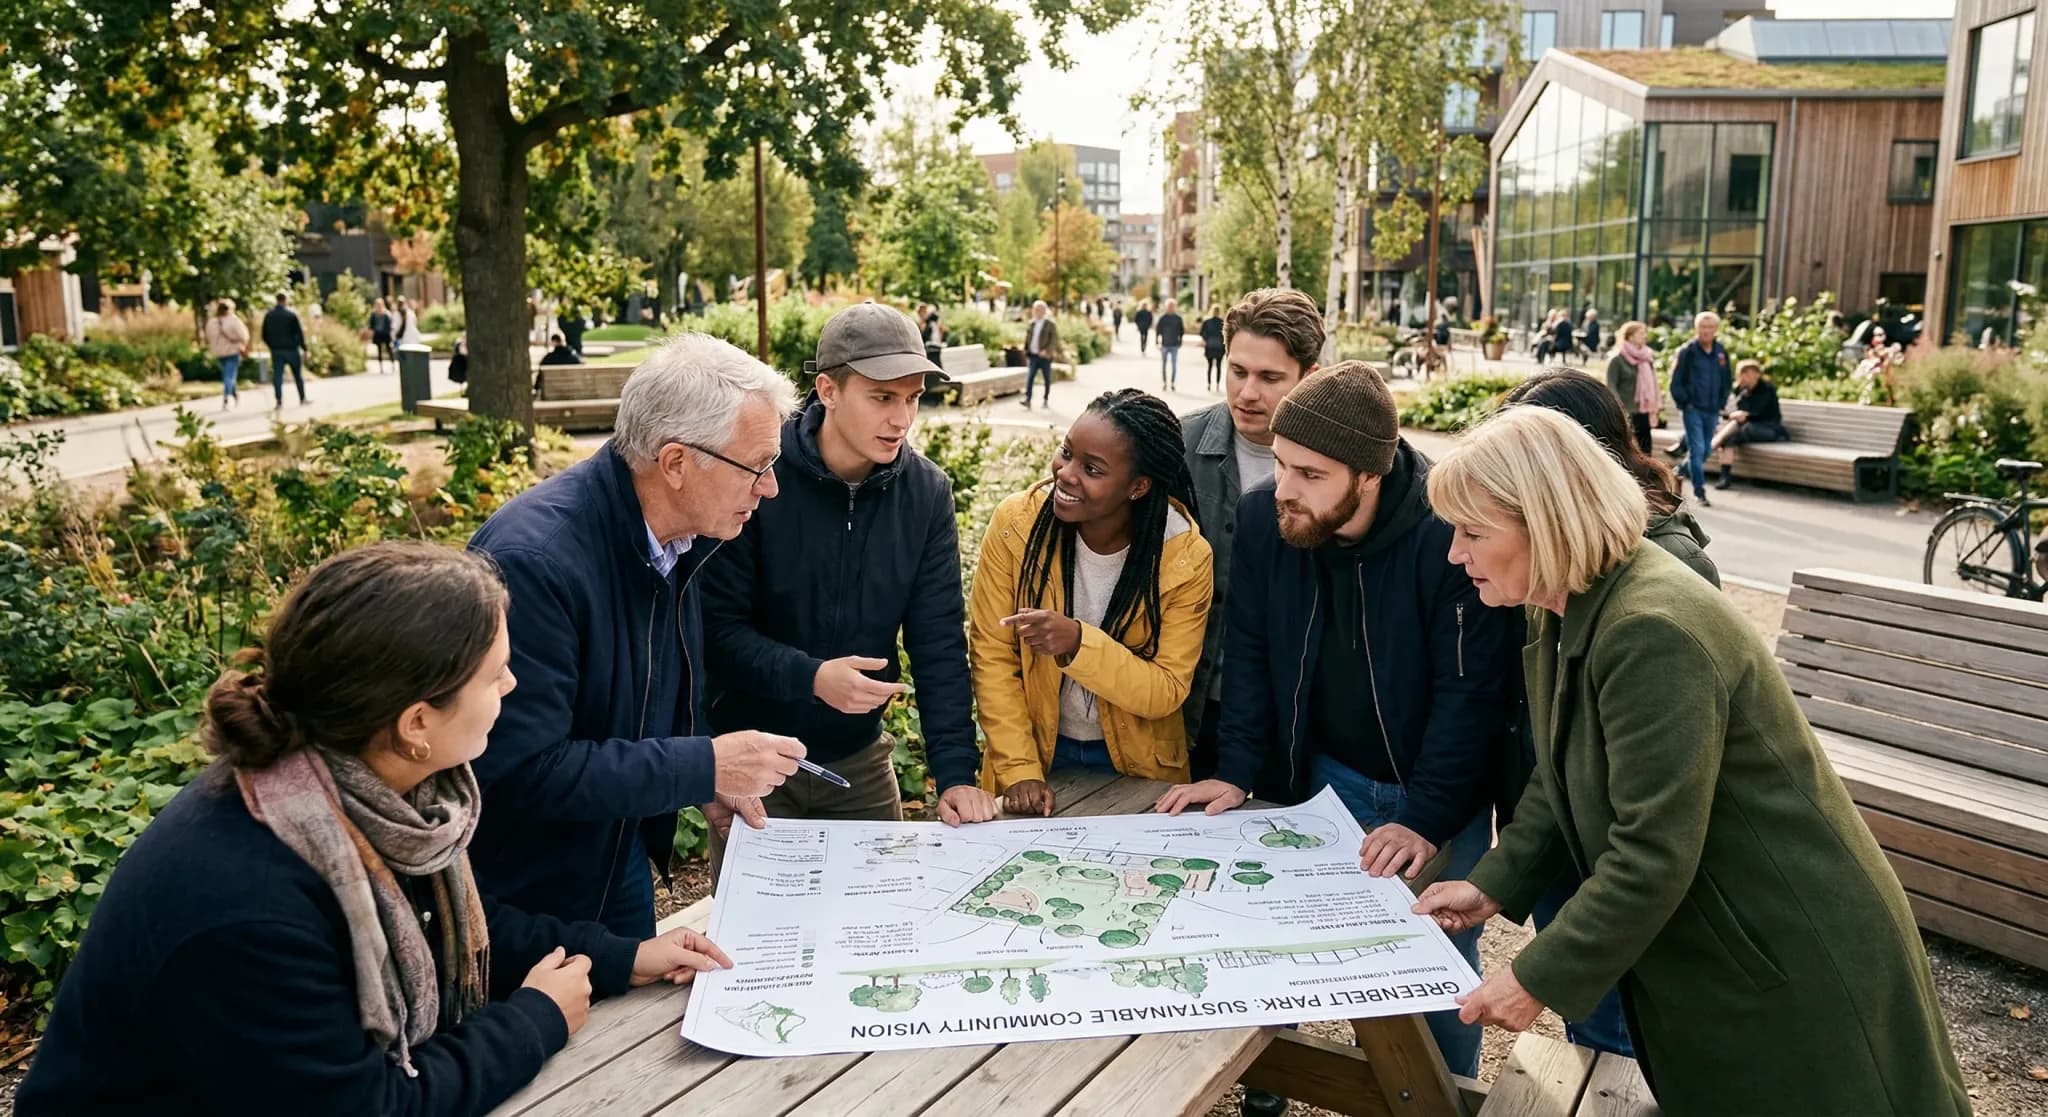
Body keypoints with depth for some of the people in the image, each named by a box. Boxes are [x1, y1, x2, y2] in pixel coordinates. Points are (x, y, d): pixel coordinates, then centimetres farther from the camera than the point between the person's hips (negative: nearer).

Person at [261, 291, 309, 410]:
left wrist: (271, 346, 19)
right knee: (298, 375, 11)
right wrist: (304, 349, -5)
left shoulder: (268, 314, 4)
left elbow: (265, 335, 7)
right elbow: (300, 333, -10)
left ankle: (279, 402, -5)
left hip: (276, 350, 3)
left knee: (277, 376, 2)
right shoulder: (292, 314, -9)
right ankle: (302, 399, 18)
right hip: (291, 350, -3)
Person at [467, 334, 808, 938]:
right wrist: (704, 767, -28)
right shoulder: (533, 559, -31)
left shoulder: (677, 535, -5)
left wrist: (710, 775, -1)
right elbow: (522, 770, -31)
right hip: (520, 885, -7)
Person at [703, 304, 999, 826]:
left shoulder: (927, 492, -7)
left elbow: (939, 642, -8)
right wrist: (810, 677, -32)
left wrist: (955, 773, -14)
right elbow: (715, 626, -18)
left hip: (859, 757, 4)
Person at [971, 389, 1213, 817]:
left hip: (1138, 768, 0)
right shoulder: (1015, 523, -17)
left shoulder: (1186, 557, -19)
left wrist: (1079, 644, -34)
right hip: (1038, 753, 1)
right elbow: (992, 656, -12)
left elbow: (1167, 693, -19)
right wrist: (1020, 769, -18)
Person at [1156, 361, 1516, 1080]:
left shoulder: (1451, 533, -26)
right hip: (1324, 779, 3)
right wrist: (1237, 771, -10)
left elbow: (1472, 691, -21)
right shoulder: (1262, 518, -13)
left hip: (1437, 793, -3)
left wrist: (1426, 818, -25)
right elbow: (1251, 654, -3)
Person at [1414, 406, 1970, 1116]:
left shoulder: (1653, 634, -30)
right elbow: (1563, 779, 8)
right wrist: (1492, 886, -2)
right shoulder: (1570, 616, 0)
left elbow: (1651, 854, -29)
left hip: (1795, 967, -8)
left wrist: (1537, 979, -22)